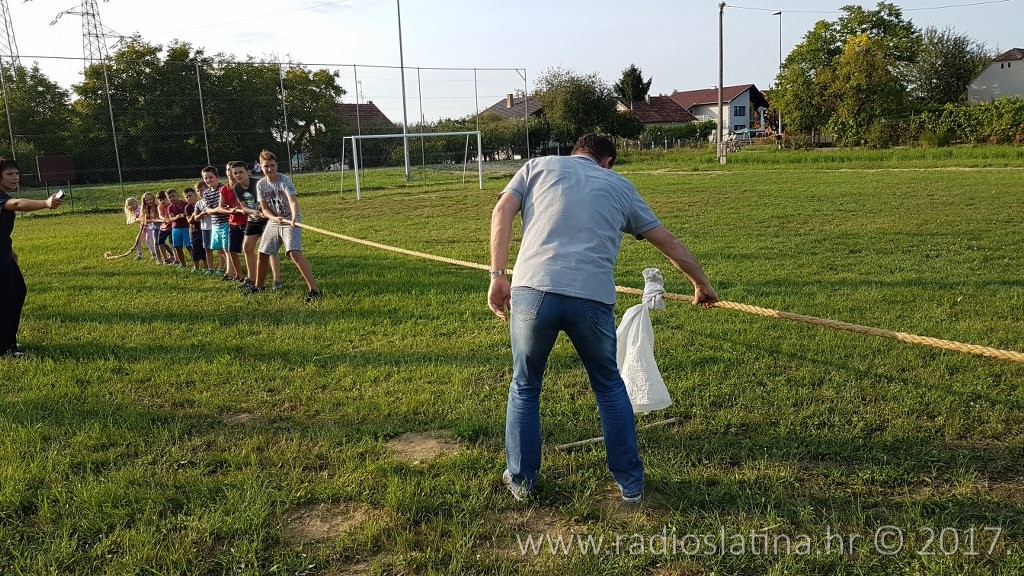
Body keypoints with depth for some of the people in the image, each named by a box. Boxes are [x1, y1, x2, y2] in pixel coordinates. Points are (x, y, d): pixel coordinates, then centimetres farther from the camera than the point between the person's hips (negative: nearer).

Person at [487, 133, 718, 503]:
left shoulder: (539, 165, 21)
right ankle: (630, 483, 31)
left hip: (533, 290, 0)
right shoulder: (620, 186, 23)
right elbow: (669, 242, 29)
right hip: (593, 299, 1)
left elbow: (502, 212, 5)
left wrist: (498, 275, 5)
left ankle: (521, 479, 31)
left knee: (524, 387, 21)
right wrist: (701, 284, 41)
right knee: (609, 387, 23)